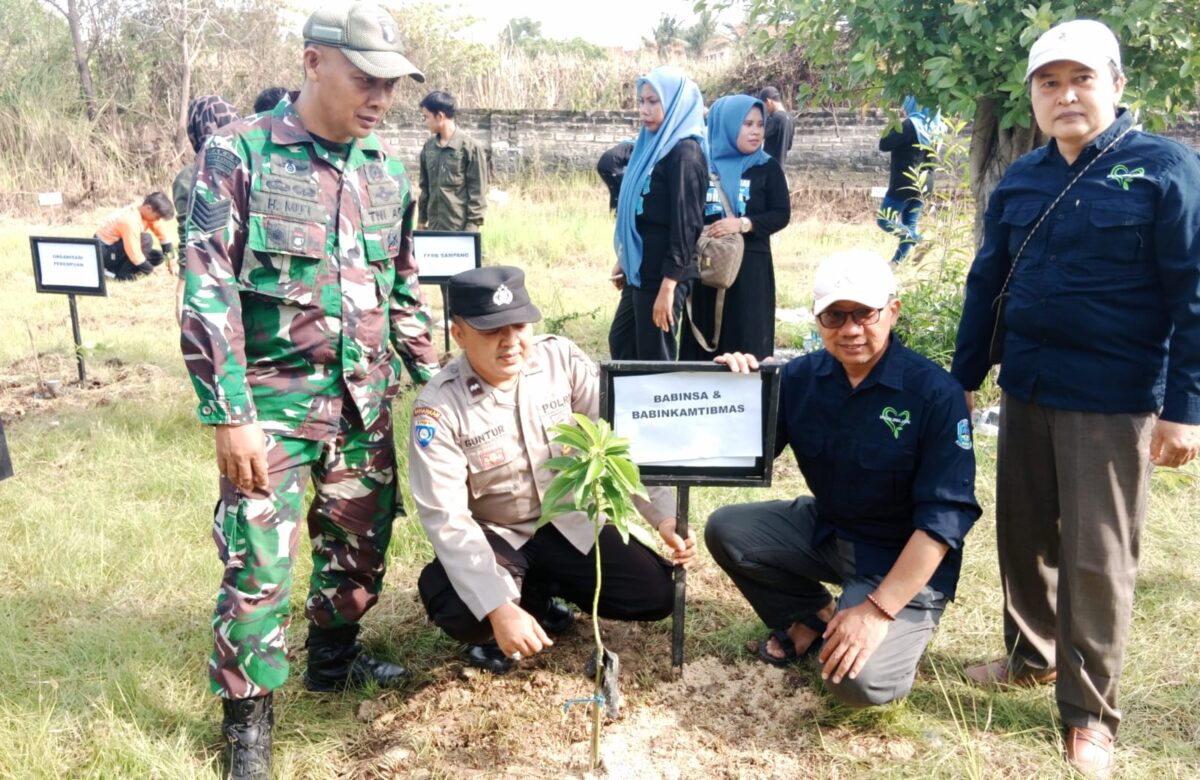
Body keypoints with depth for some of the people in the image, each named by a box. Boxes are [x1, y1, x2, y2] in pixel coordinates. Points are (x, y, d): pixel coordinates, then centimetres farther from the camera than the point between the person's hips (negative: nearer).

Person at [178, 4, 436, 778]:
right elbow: (208, 293, -12)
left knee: (362, 541, 14)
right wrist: (229, 416, -16)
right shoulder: (239, 153, -9)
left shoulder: (385, 170, 7)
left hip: (365, 400, 5)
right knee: (258, 562, -1)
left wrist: (435, 382, 13)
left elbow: (404, 290, 16)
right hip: (273, 401, -5)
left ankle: (334, 657, 38)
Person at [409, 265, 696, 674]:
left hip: (568, 520, 4)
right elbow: (446, 516, -26)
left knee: (655, 595, -6)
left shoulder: (563, 360, -14)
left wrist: (665, 515, -21)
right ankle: (524, 597, 6)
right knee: (462, 609, -33)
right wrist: (499, 607, -36)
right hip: (493, 534, -3)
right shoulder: (439, 407, -23)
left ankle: (541, 589, 18)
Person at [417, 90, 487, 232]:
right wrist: (422, 221, 15)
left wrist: (472, 226, -12)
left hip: (461, 228, -6)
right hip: (434, 227, 6)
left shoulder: (470, 146, -8)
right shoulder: (428, 147, 9)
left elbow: (477, 192, -8)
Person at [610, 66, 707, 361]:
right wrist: (624, 259, 20)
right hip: (641, 268, 9)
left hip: (663, 272, -9)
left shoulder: (685, 153, -15)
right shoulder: (654, 145, 12)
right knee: (621, 343, 18)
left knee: (654, 356, 2)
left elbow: (685, 223, -20)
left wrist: (668, 286, -22)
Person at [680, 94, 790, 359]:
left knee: (747, 346, -3)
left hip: (750, 267, -1)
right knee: (701, 343, 4)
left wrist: (742, 224, -16)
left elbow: (781, 215, -3)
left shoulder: (768, 168, 3)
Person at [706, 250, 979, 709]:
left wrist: (878, 609, -28)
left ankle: (895, 631, 11)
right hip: (823, 529, 6)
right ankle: (813, 618, 10)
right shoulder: (800, 377, -7)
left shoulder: (936, 394, -21)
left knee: (860, 681, -25)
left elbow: (945, 517, -23)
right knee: (726, 530, -9)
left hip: (905, 556, -5)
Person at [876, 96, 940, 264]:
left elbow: (884, 145, -16)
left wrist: (892, 126, 0)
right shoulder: (933, 127, 11)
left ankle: (919, 242, -19)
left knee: (884, 221, -5)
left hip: (905, 184, -8)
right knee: (909, 226, 10)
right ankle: (896, 262, 13)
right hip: (923, 185, 8)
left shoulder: (910, 124, -14)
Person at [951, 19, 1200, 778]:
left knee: (1098, 558, 3)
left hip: (1115, 400, -5)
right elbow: (985, 284, 12)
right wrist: (962, 381, 12)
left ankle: (1090, 714, 18)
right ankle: (1032, 654, 36)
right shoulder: (1019, 180, 7)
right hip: (1027, 389, 5)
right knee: (1024, 535, 15)